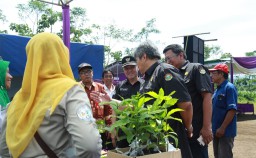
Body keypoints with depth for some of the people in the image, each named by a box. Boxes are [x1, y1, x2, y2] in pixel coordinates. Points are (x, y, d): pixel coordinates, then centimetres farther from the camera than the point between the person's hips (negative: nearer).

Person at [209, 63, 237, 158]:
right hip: (217, 130, 9)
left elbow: (232, 110, -21)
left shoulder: (229, 88, -13)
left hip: (226, 131, -9)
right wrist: (215, 128, 13)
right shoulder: (217, 90, 13)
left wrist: (222, 128, -22)